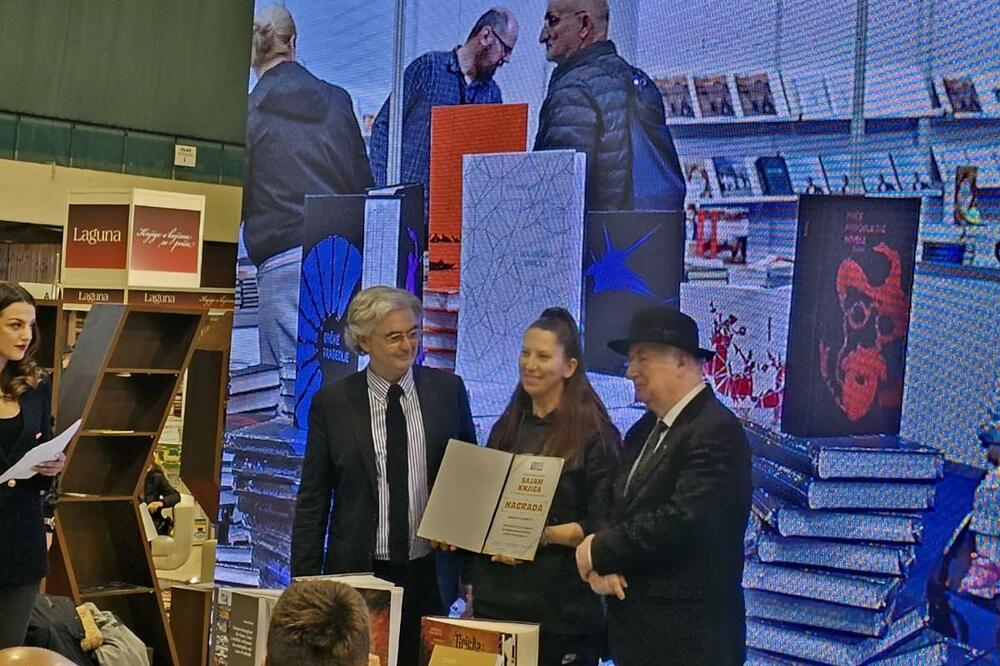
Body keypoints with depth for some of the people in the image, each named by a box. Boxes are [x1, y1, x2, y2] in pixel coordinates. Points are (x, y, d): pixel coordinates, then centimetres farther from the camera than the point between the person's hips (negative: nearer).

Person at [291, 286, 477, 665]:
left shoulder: (448, 390, 3)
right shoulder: (332, 403, 0)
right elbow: (313, 499, 4)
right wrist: (305, 580, -1)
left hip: (432, 575, 1)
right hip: (357, 574, -1)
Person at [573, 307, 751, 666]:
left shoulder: (716, 431, -15)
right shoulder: (645, 429, 14)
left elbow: (680, 520, -24)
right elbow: (619, 511, 14)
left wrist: (599, 552, -13)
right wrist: (601, 565, -7)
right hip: (636, 627, 8)